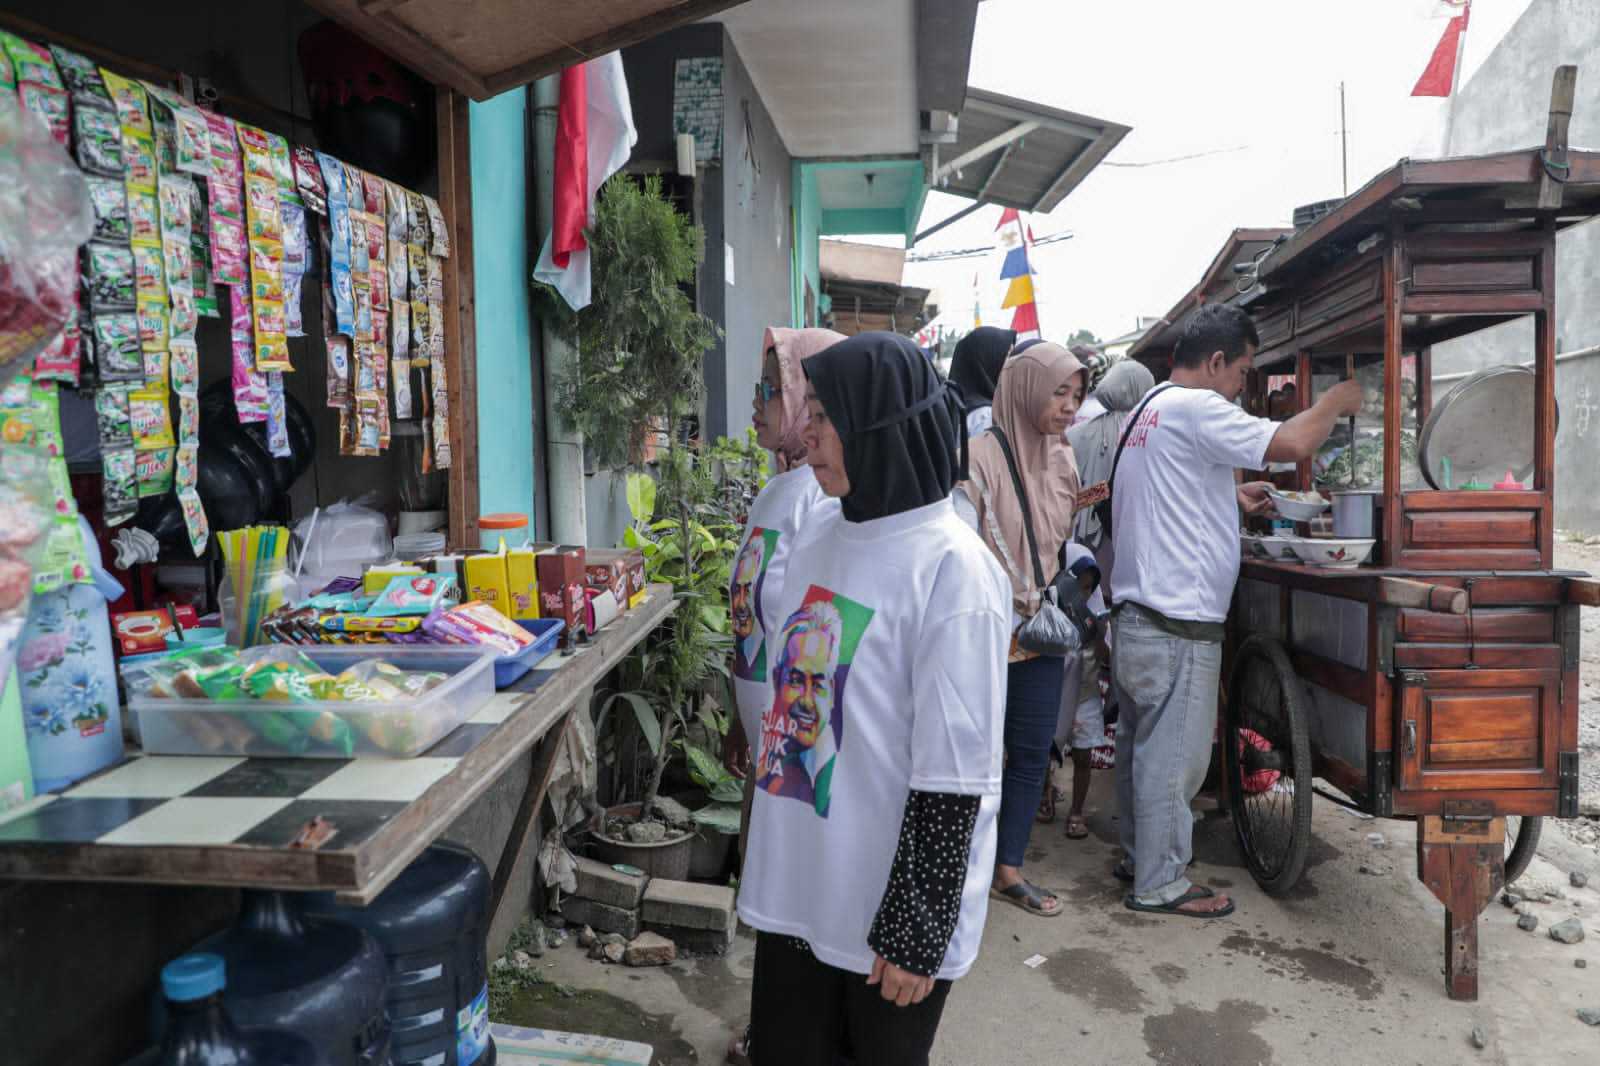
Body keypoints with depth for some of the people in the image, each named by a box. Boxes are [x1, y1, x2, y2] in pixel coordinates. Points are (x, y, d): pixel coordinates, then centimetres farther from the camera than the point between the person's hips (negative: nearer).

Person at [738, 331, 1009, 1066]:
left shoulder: (949, 565, -19)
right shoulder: (818, 535, 3)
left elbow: (953, 771, -18)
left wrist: (917, 929, -14)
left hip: (890, 899, -6)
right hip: (795, 883, 6)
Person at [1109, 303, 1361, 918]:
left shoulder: (1148, 410, 18)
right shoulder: (1193, 408, -14)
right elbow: (1290, 443, -21)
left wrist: (1231, 497, 19)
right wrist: (1335, 402, -2)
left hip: (1134, 615, 10)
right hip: (1177, 623, -10)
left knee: (1141, 747, 19)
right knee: (1173, 757, 1)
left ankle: (1139, 858, 32)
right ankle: (1159, 884, 13)